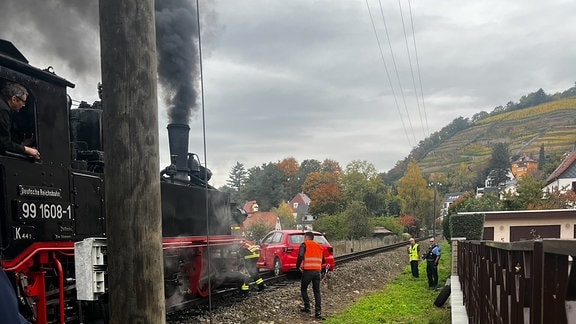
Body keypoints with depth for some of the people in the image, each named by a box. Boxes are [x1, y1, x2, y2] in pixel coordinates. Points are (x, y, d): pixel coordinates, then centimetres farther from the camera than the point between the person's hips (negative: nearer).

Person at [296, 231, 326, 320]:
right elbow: (323, 261, 19)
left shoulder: (304, 244, -2)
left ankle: (307, 307, 10)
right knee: (317, 291, 7)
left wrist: (298, 266, -5)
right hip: (317, 271, 5)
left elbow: (300, 256, -19)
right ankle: (318, 312, -1)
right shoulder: (319, 246, 16)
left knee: (303, 289, 15)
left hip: (307, 271, -4)